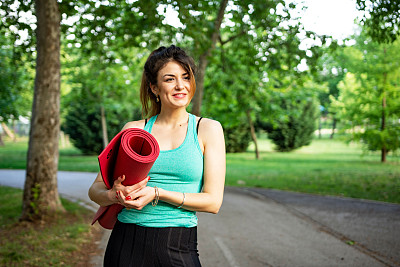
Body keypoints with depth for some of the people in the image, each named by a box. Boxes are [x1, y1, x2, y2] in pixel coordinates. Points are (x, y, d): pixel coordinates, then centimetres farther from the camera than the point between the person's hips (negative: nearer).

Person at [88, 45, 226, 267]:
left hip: (179, 248, -1)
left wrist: (157, 193, -16)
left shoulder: (208, 128, 1)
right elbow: (95, 190, 6)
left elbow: (213, 201, -5)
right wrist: (114, 196, -17)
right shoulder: (134, 129, 6)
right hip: (127, 243, 2)